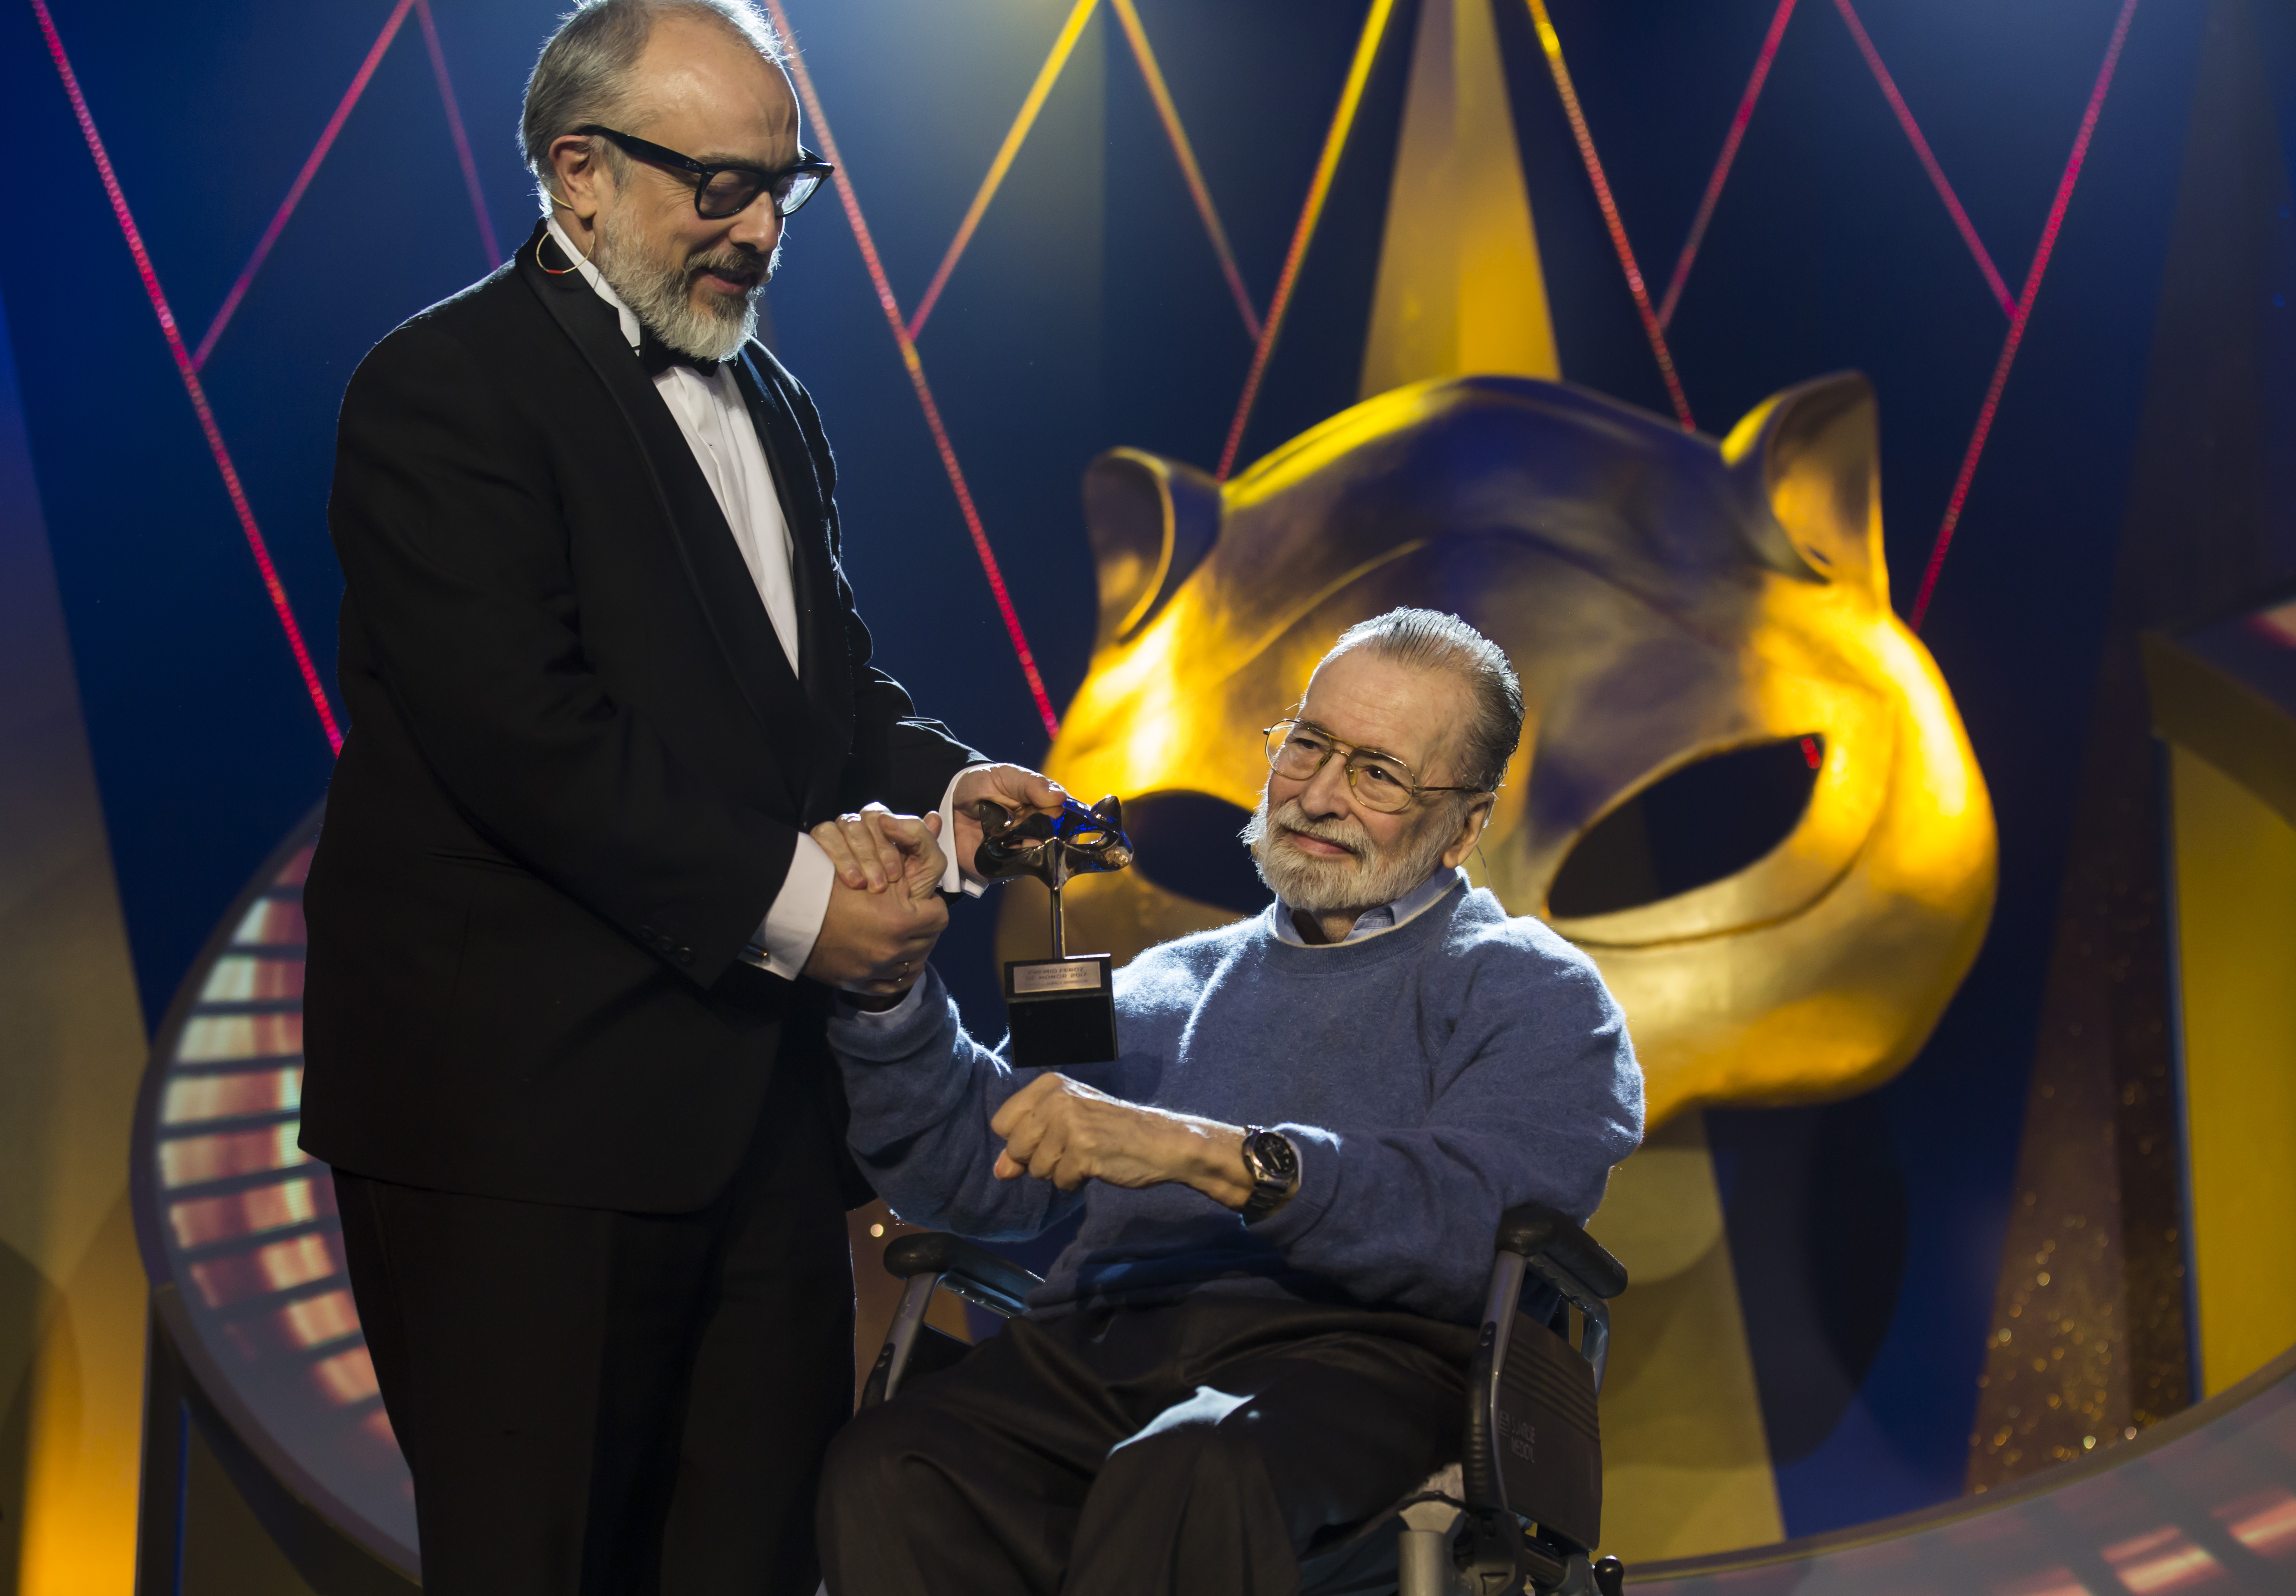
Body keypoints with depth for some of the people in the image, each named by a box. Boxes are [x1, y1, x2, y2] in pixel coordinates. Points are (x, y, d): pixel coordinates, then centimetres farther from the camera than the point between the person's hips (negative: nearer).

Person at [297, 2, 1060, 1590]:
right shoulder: (446, 388, -9)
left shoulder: (772, 405, 19)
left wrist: (939, 784, 0)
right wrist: (778, 898, -18)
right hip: (531, 1108, -8)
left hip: (760, 1092, 8)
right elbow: (524, 732, -18)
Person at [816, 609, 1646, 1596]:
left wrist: (1220, 1158, -17)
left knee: (1190, 1476, -40)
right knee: (886, 1469, -29)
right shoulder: (1169, 986, 30)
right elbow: (968, 1173, 19)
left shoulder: (1531, 991, 13)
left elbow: (1483, 1225, -8)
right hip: (1098, 1352, 5)